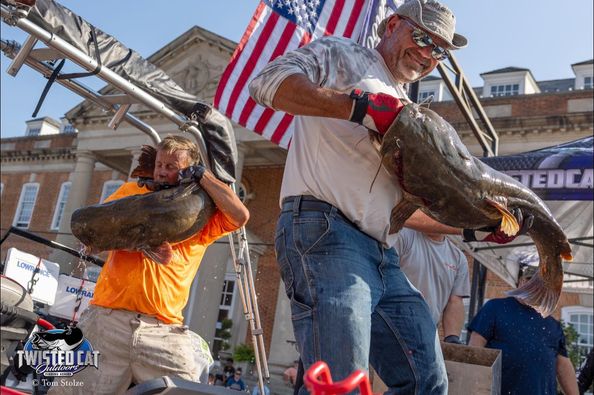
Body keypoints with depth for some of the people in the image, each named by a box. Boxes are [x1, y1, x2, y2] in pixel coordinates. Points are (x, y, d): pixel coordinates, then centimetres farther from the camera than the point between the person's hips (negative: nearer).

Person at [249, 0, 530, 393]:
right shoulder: (343, 55, 10)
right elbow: (269, 81, -10)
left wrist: (476, 229, 22)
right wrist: (361, 106, -18)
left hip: (383, 257, 8)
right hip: (324, 228, -8)